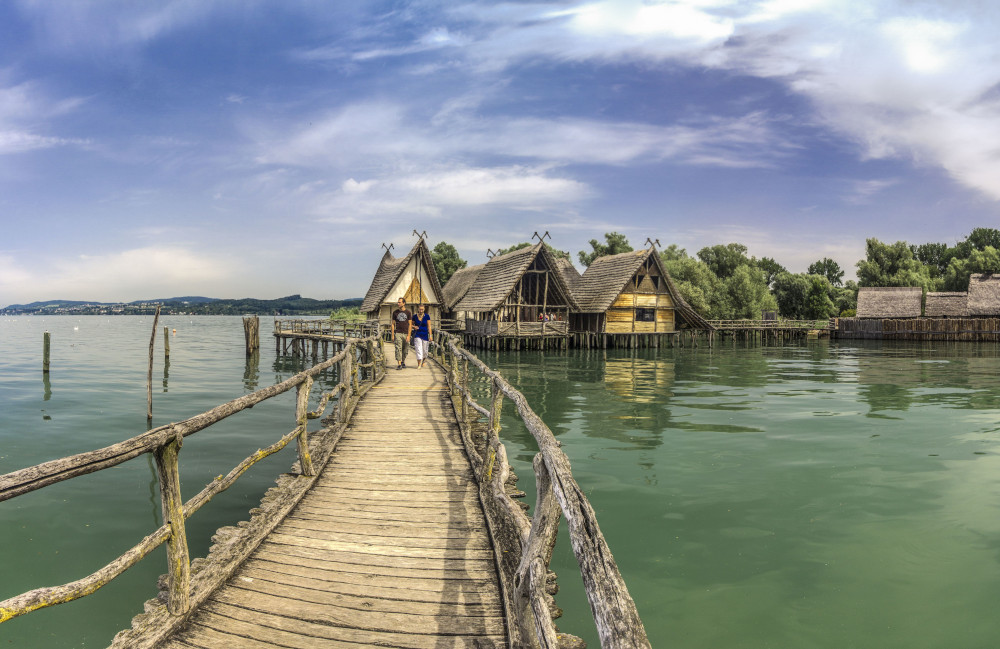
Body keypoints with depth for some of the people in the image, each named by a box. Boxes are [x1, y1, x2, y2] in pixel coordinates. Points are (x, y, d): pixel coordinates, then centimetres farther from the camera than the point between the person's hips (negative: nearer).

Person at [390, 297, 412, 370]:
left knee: (405, 350, 8)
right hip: (398, 333, 0)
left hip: (406, 334, 0)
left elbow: (410, 324, 2)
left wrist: (408, 335, -6)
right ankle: (399, 364, -14)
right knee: (398, 348, -11)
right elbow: (393, 324, 8)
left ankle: (403, 362, 28)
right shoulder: (395, 312, 6)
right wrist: (392, 335, 1)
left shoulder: (408, 312, 3)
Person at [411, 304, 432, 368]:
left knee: (425, 351, 9)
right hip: (417, 335, 0)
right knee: (418, 349, -11)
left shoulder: (427, 316, -2)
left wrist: (430, 335, -9)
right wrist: (414, 327, -8)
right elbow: (411, 324, 14)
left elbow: (429, 326, -3)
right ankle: (419, 365, -10)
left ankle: (423, 361, 36)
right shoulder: (415, 316, 0)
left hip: (425, 335, 0)